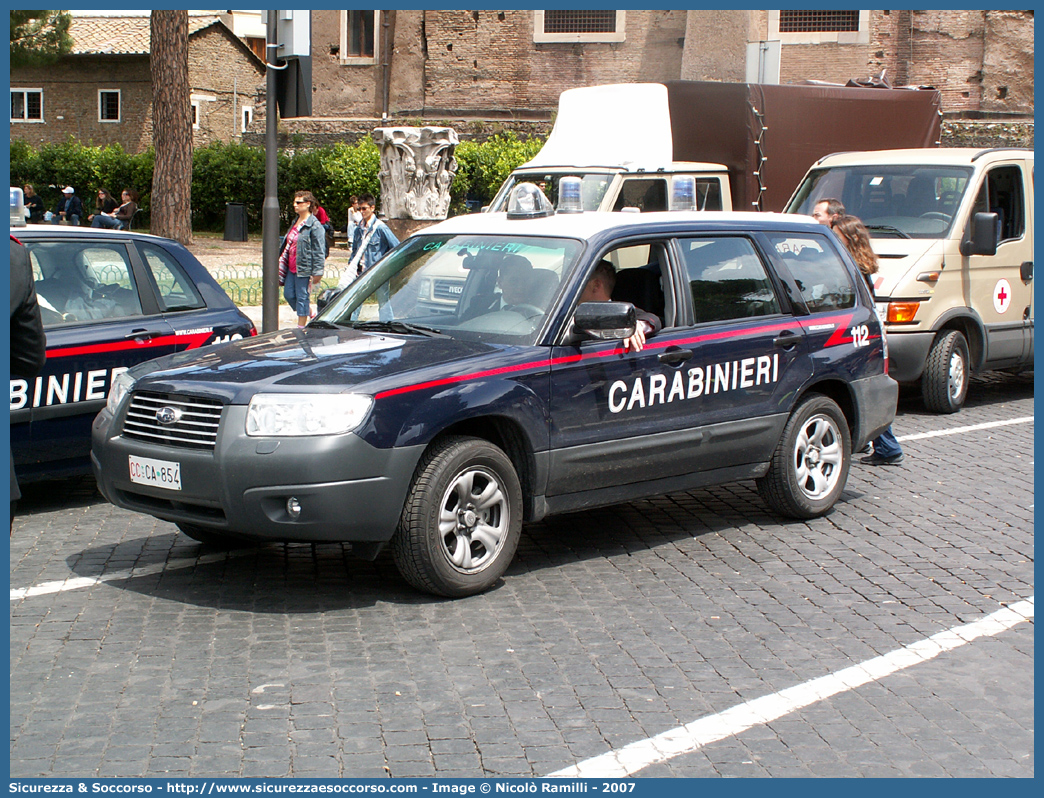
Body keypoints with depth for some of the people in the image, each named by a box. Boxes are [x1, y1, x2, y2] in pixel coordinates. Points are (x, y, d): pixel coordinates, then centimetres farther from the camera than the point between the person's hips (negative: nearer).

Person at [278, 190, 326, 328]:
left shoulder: (314, 225, -13)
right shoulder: (296, 222, 13)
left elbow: (319, 251, -15)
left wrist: (317, 272, -18)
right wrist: (282, 263, 22)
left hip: (304, 268, -9)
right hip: (291, 267, 9)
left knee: (302, 297, -1)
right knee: (288, 294, 10)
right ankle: (311, 315, 28)